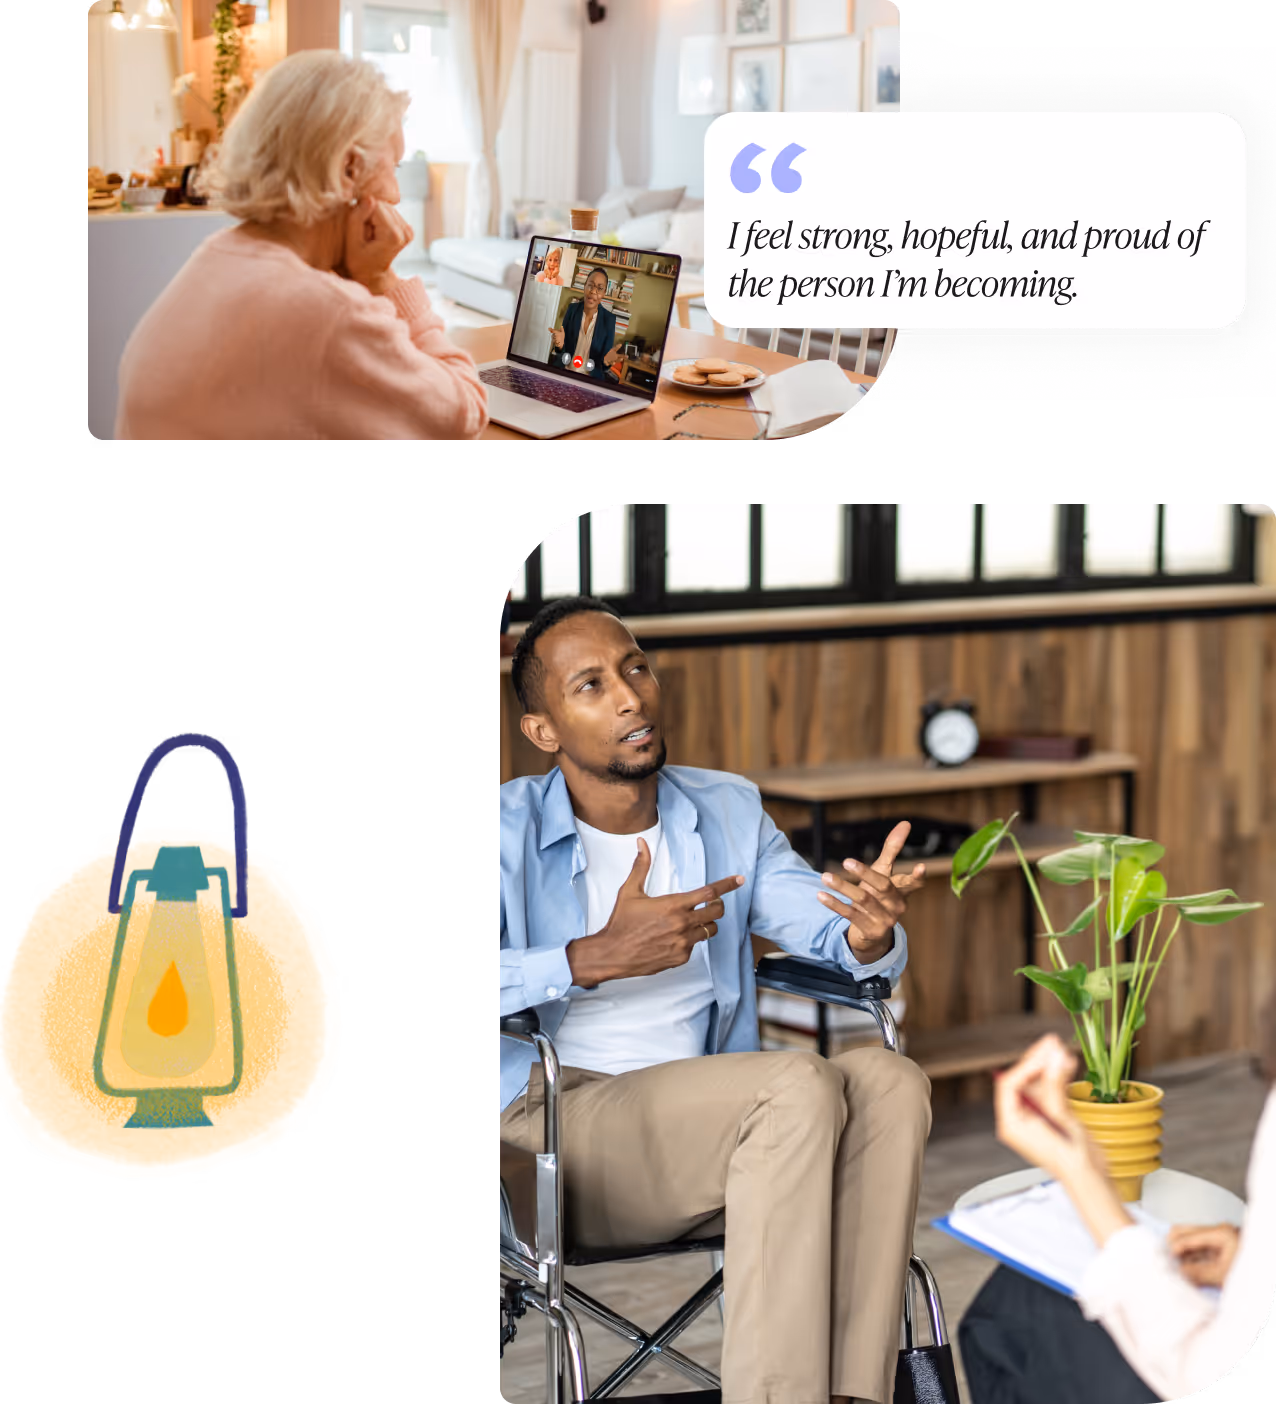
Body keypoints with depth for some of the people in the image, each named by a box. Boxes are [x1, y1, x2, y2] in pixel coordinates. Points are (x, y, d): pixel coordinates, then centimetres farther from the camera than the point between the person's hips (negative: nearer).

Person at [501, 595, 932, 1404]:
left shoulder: (729, 811, 14)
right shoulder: (511, 831, -2)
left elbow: (828, 929, 3)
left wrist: (872, 930, -21)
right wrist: (598, 958, -27)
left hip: (702, 1129, 5)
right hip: (553, 1129, -5)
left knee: (890, 1081, -22)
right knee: (801, 1086, -29)